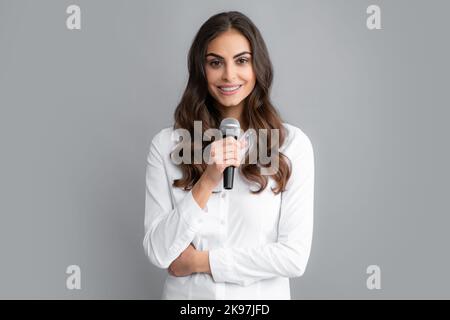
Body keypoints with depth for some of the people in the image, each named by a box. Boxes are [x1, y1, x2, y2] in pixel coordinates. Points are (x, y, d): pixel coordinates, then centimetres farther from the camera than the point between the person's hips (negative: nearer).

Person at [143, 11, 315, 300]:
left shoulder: (292, 143, -11)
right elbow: (159, 253, -12)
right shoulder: (166, 144, -9)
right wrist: (207, 182, -24)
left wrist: (201, 261, -13)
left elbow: (295, 256, -13)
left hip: (261, 296, 0)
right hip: (185, 294, 1)